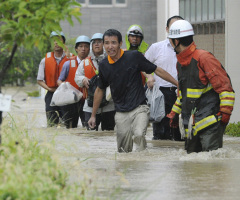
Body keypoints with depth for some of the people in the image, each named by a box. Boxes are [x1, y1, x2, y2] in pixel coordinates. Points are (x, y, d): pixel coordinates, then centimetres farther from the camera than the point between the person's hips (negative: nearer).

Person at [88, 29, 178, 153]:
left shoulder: (134, 57, -5)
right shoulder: (104, 65, 6)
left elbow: (157, 70, 3)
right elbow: (100, 90, 21)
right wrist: (93, 115, 25)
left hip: (139, 108, -4)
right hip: (121, 113, 4)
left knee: (139, 135, -30)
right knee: (123, 151, 1)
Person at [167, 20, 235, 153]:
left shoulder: (203, 58, -12)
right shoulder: (180, 63, 16)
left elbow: (225, 86, -13)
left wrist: (225, 111, -17)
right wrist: (175, 112, 29)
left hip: (210, 123, -9)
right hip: (191, 125, 9)